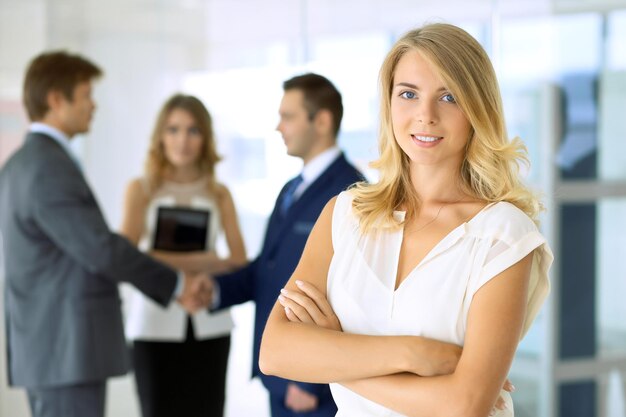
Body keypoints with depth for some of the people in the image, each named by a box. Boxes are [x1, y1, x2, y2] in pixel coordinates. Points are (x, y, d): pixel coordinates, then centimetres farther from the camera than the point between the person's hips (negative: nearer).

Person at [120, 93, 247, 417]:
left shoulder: (219, 194, 8)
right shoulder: (141, 189, 3)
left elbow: (239, 262, 1)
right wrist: (197, 261, -20)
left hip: (208, 326, 2)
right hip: (156, 323, -2)